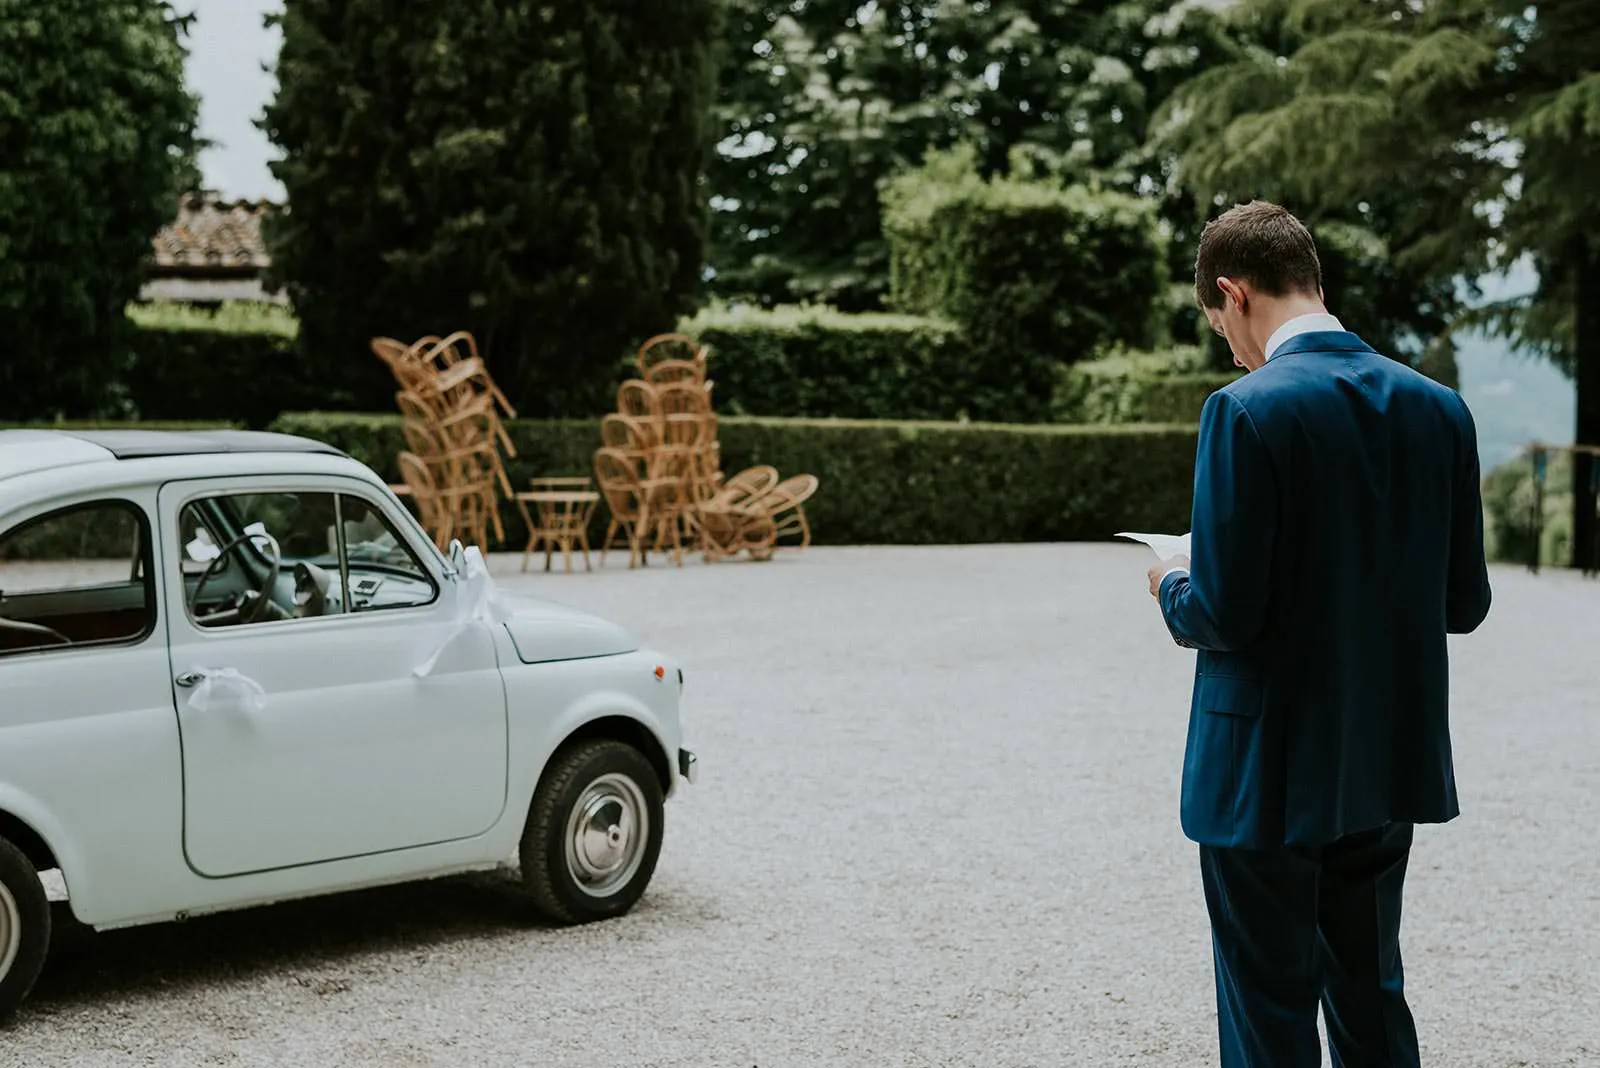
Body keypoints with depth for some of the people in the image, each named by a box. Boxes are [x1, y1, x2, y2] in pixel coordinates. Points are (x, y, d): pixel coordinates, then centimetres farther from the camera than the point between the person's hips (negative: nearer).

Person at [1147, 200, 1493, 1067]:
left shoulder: (1247, 410, -18)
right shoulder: (1437, 408, 1)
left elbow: (1227, 614, -20)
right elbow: (1463, 603, 4)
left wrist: (1176, 589, 1)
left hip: (1269, 773, -6)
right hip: (1391, 767, 6)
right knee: (1372, 998, 21)